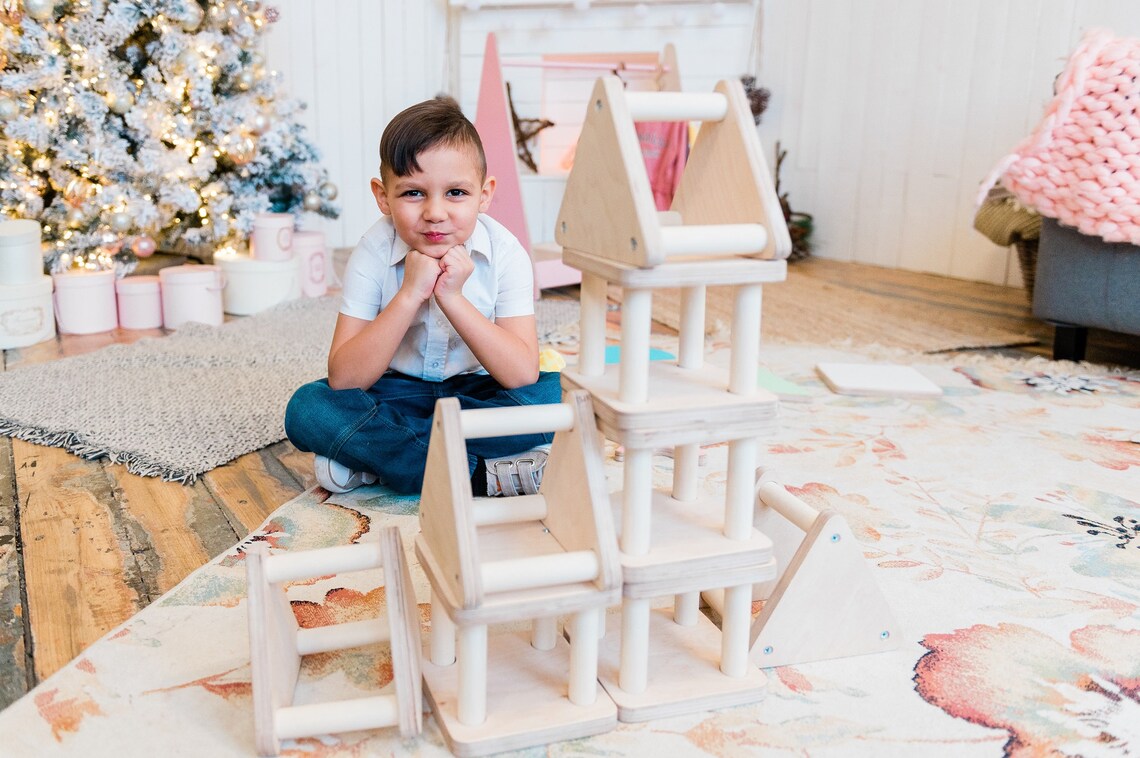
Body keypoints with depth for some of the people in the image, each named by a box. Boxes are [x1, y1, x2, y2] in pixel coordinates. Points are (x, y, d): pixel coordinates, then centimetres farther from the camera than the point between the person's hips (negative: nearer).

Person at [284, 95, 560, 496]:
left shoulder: (504, 252, -15)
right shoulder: (374, 252, -15)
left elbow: (523, 376, -24)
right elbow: (343, 380, -22)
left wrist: (452, 297, -33)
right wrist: (410, 295, -32)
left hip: (479, 394, 0)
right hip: (396, 395, 0)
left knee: (557, 394, -28)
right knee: (307, 408, -25)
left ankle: (371, 456, -24)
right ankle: (483, 474, -27)